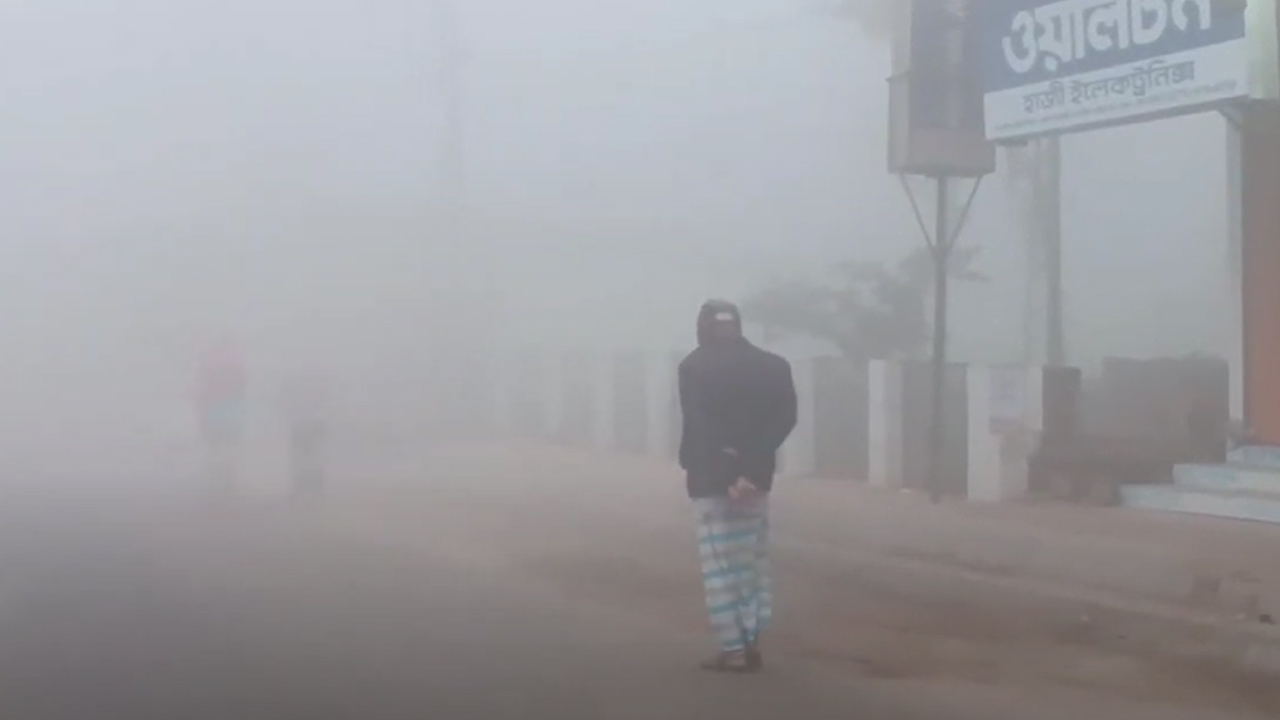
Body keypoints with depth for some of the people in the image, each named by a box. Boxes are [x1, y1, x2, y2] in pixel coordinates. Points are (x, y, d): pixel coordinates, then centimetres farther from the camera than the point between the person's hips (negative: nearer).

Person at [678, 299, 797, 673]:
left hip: (711, 477, -4)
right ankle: (752, 645, 11)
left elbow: (696, 425, -12)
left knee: (720, 565, -1)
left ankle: (733, 649, -2)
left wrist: (723, 463, -11)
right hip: (756, 475, 4)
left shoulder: (693, 367, -4)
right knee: (753, 561, 11)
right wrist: (752, 463, -12)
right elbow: (785, 418, -4)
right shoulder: (772, 366, 6)